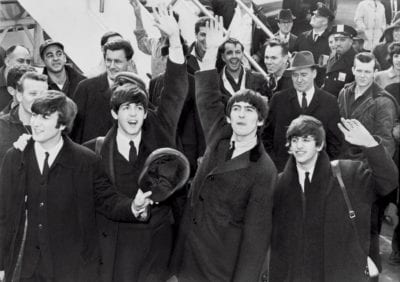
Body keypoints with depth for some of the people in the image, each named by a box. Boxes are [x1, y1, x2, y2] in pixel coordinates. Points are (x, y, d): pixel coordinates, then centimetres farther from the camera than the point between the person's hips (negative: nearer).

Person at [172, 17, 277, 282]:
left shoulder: (263, 171, -15)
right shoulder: (219, 139, 1)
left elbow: (256, 232, -15)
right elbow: (208, 98, 7)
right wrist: (211, 50, 0)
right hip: (188, 251, 5)